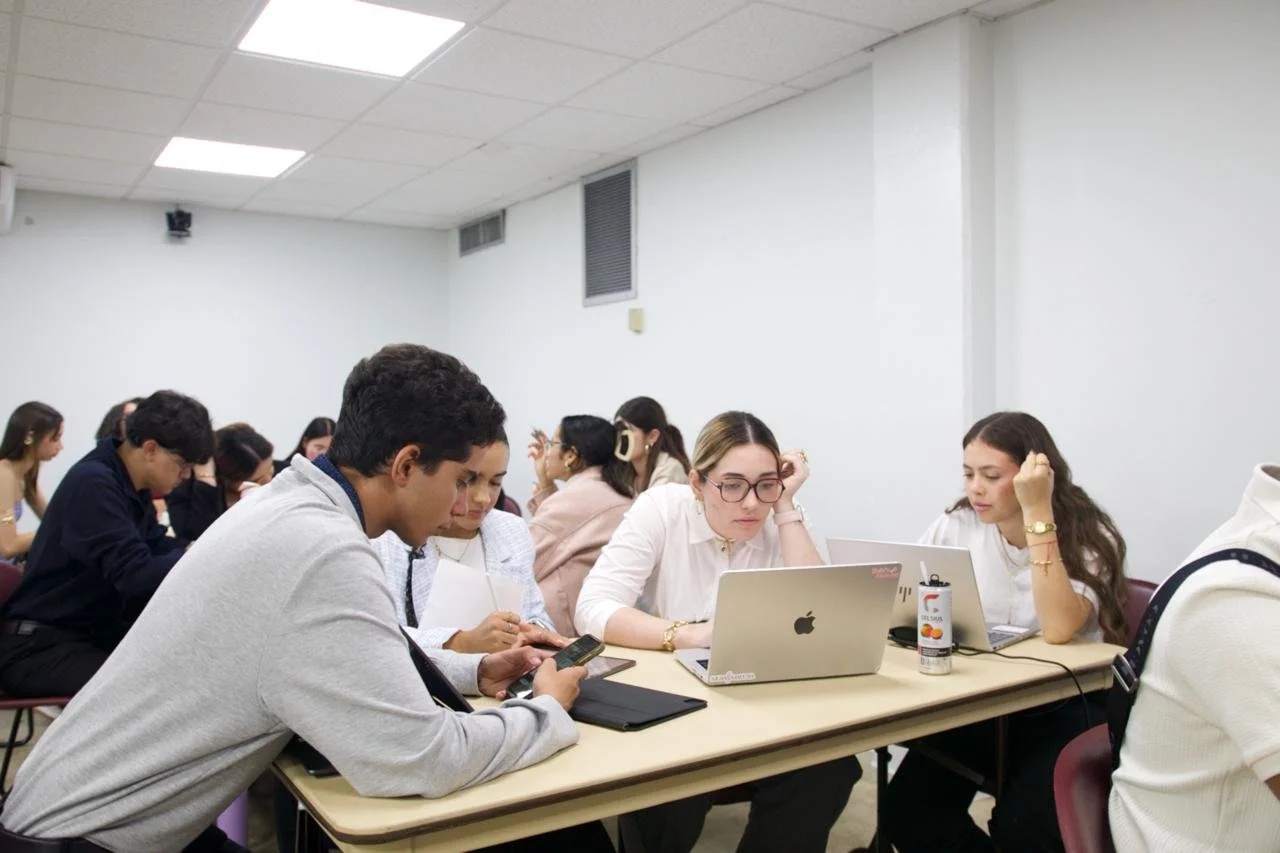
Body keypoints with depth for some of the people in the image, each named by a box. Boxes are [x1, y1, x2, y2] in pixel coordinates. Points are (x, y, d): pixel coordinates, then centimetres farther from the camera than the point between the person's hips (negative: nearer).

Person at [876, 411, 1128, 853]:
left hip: (1065, 707, -3)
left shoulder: (1087, 537, -12)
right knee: (906, 811, -15)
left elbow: (1058, 629, -29)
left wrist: (1037, 513, -29)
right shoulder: (956, 526, -1)